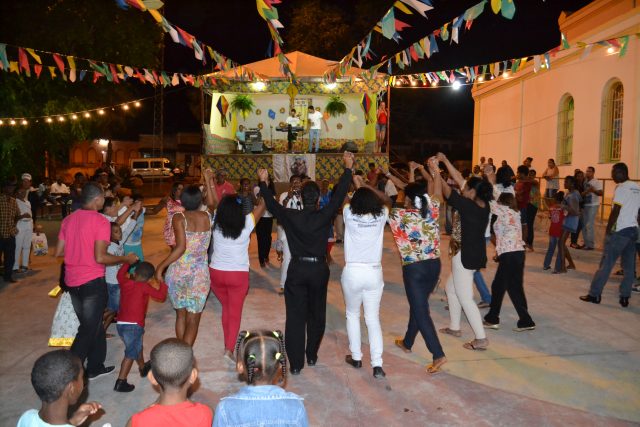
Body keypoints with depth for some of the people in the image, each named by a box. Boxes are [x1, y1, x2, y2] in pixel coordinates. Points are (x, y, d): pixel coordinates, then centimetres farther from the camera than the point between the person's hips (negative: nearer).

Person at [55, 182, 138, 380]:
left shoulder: (68, 219, 6)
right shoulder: (101, 221, -15)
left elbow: (58, 252, 9)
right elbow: (100, 257, -21)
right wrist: (126, 258, -8)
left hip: (72, 282, 7)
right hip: (92, 282, -7)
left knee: (92, 325, 20)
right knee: (89, 330, 4)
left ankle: (95, 367, 30)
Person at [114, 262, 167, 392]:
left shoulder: (124, 282, 7)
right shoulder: (144, 287, -8)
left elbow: (120, 274, 30)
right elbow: (161, 296, -7)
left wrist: (128, 261, 39)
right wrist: (162, 284, 9)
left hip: (121, 324, 7)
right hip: (134, 325, -7)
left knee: (137, 346, 27)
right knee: (131, 353, -1)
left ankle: (143, 368, 47)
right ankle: (120, 382, -6)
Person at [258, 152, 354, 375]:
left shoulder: (290, 216, -8)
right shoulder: (324, 216, -11)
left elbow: (271, 204, 4)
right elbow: (339, 195, -8)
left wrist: (263, 182, 18)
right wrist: (348, 168, 0)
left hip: (297, 269, 0)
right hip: (319, 269, 1)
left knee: (295, 316, 5)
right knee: (316, 314, 17)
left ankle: (296, 363, 8)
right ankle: (312, 356, 30)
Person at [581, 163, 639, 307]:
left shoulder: (621, 188, -12)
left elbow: (616, 211, -16)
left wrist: (608, 229, -10)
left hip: (620, 231, -8)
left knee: (606, 263, -3)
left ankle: (595, 294, 1)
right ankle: (625, 297, 12)